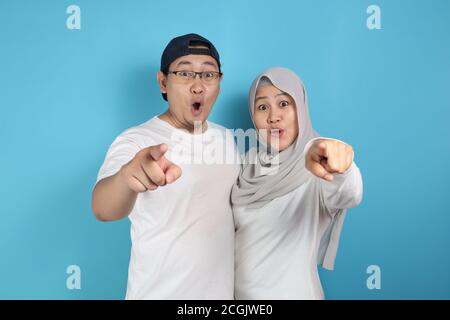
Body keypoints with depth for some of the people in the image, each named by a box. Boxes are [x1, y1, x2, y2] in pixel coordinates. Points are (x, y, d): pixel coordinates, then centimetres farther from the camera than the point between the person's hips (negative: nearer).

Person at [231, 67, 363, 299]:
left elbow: (348, 196, -40)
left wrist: (336, 163, -59)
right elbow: (234, 226, 7)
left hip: (292, 292, -4)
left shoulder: (317, 169, -18)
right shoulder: (249, 163, -3)